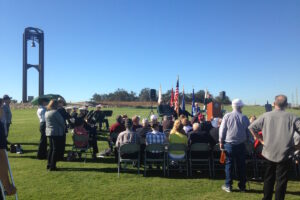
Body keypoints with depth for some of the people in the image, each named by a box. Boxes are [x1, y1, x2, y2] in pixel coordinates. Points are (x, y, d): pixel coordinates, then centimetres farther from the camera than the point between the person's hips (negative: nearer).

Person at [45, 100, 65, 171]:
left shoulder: (46, 112, 11)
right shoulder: (55, 112, -16)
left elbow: (46, 122, 16)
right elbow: (61, 121, -12)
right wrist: (63, 128, 8)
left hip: (49, 132, 9)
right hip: (56, 132, -9)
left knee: (51, 148, 17)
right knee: (56, 149, -2)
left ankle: (49, 165, 23)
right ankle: (52, 166, 0)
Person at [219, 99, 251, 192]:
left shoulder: (227, 116, -6)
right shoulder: (244, 118, -3)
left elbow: (222, 130, -4)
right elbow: (248, 132, 3)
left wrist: (221, 142, 5)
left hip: (229, 143, -1)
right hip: (241, 145, 1)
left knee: (229, 164, 8)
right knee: (241, 165, 11)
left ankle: (228, 186, 13)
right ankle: (242, 186, 20)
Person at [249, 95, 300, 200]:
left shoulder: (266, 116, -4)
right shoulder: (292, 117, -8)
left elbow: (252, 127, -3)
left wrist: (261, 140, 5)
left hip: (268, 153, 2)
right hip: (284, 154, -2)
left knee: (268, 178, 18)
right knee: (281, 180, 10)